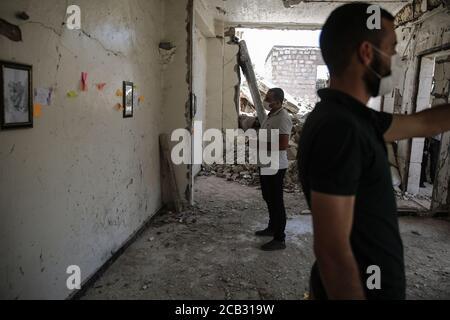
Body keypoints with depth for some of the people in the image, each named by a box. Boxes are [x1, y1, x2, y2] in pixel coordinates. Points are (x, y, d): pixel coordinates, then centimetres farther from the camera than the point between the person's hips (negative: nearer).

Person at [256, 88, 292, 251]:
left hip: (275, 166, -10)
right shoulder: (270, 115, 12)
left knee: (276, 201, -3)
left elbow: (283, 145, -27)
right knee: (269, 198, 20)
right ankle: (272, 228, 36)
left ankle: (280, 239, 7)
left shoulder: (283, 118, -20)